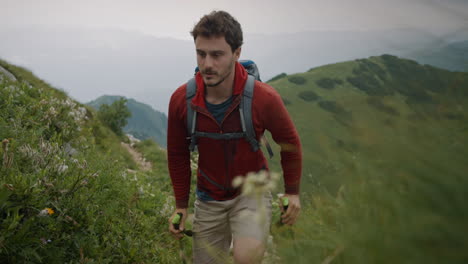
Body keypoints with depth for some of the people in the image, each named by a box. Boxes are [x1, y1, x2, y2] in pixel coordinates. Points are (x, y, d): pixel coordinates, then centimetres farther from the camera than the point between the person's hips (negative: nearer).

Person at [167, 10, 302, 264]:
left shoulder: (264, 98, -21)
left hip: (252, 192, -3)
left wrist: (292, 192, 3)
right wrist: (181, 205, 7)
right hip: (209, 198, 3)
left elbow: (290, 143, -2)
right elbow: (177, 154, 3)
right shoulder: (181, 100, -14)